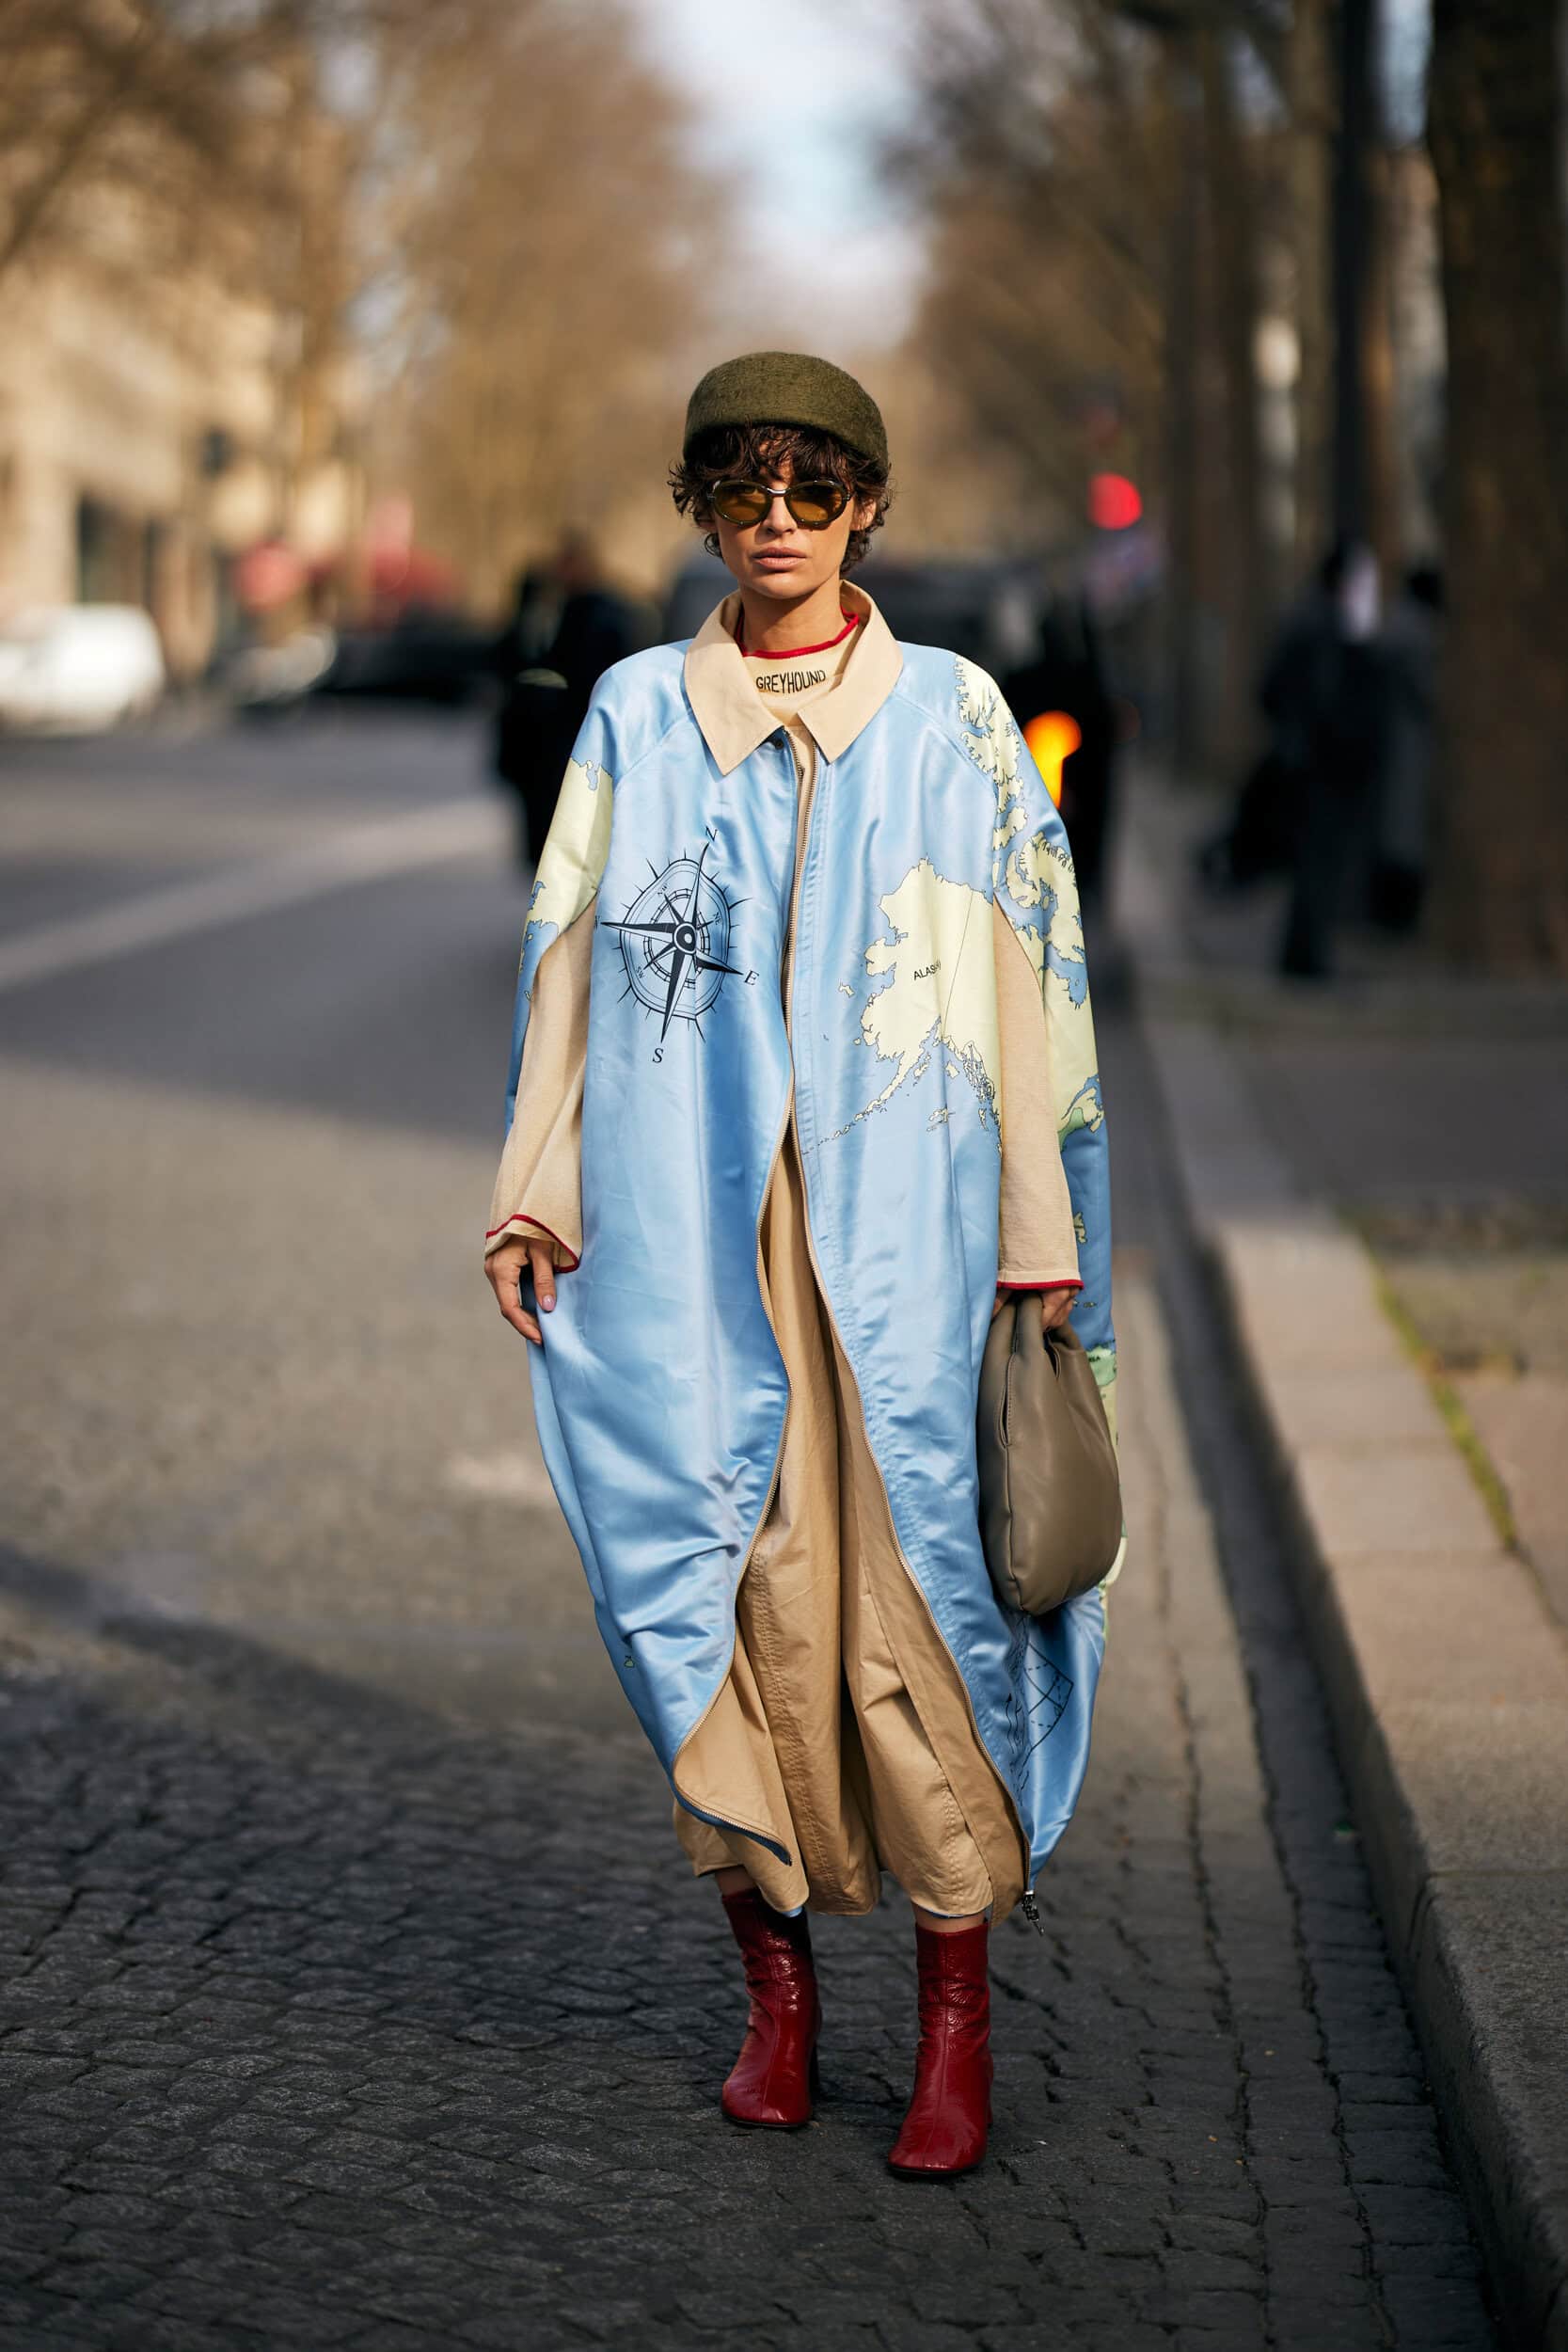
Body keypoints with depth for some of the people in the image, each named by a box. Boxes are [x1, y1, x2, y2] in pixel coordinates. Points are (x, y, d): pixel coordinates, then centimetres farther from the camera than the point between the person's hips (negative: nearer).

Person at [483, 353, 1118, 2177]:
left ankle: (956, 2008, 5)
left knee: (916, 1582, -5)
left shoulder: (950, 714, 5)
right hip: (692, 1222, 2)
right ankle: (774, 1982, 14)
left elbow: (1019, 980, 4)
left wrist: (1040, 1228, 0)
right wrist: (535, 1192, 6)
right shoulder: (639, 714, 10)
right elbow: (572, 954, 11)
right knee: (729, 1581, 1)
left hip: (899, 1221, -1)